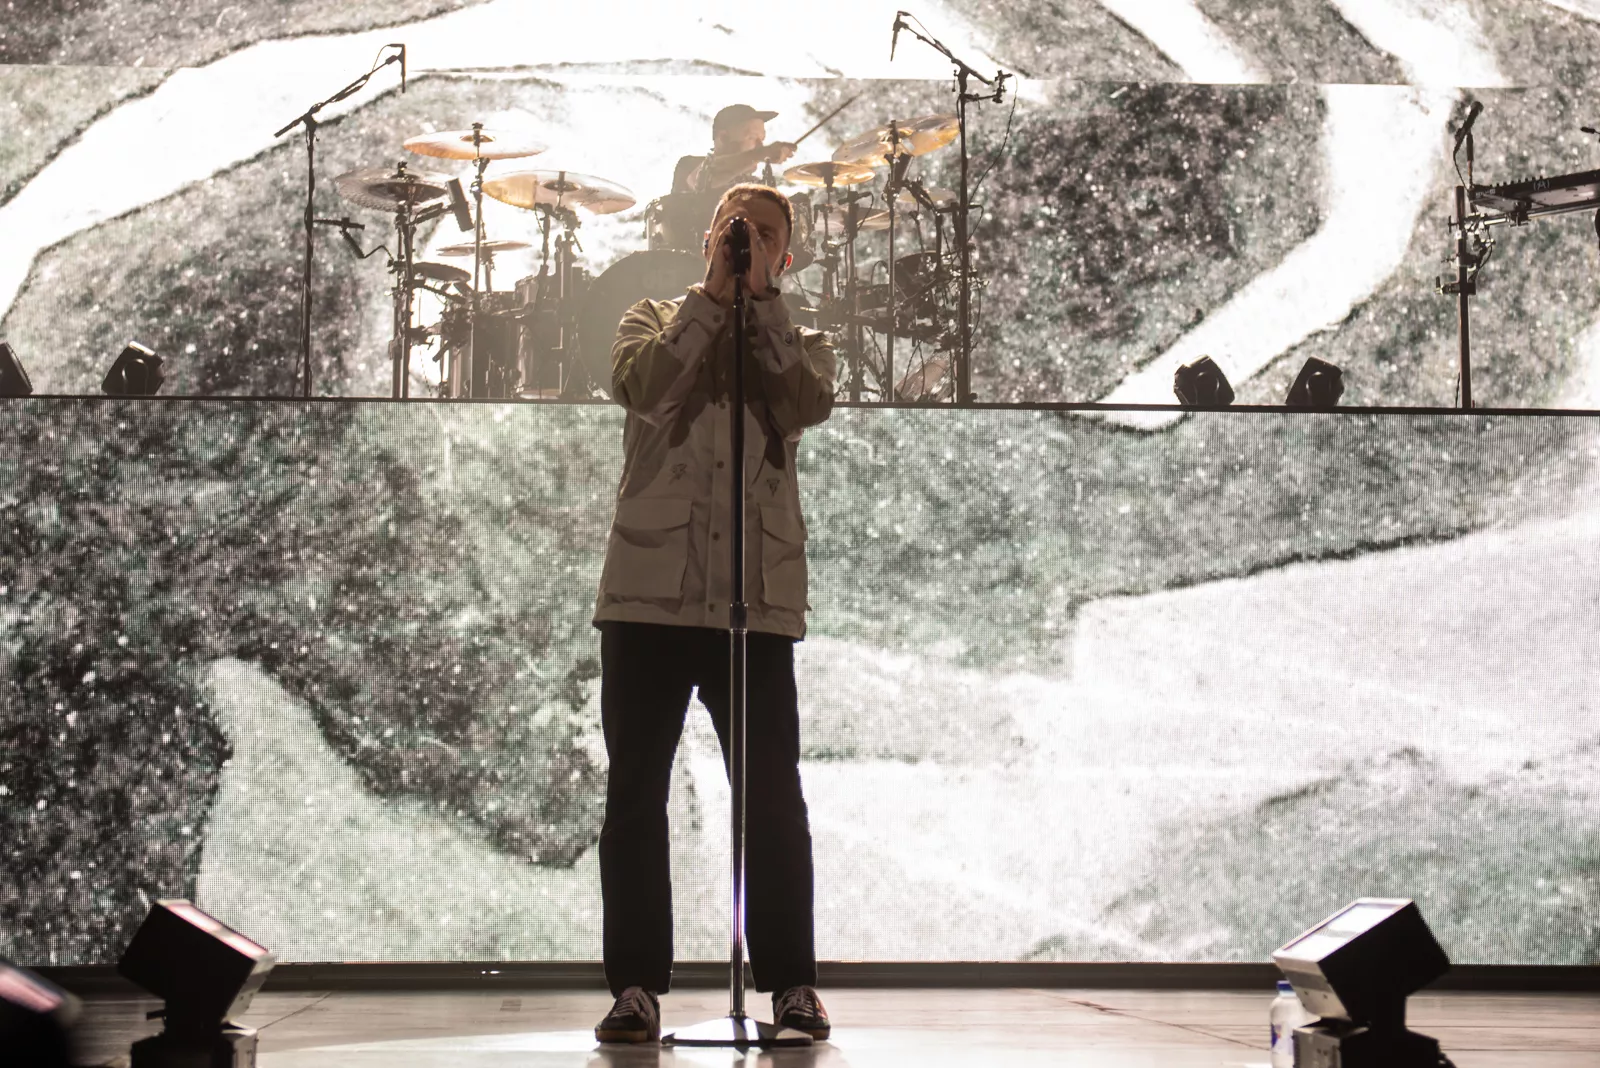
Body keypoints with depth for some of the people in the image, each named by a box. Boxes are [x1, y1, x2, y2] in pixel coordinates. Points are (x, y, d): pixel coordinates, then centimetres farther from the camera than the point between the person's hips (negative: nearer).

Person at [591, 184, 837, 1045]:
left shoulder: (799, 344, 16)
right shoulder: (655, 323, 15)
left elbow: (810, 403, -8)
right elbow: (641, 385, -8)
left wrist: (760, 297, -6)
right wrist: (711, 295, -7)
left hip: (758, 602, 0)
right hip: (650, 594, 0)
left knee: (773, 798, -1)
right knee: (635, 794, 0)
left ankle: (791, 982, 7)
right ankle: (637, 986, 4)